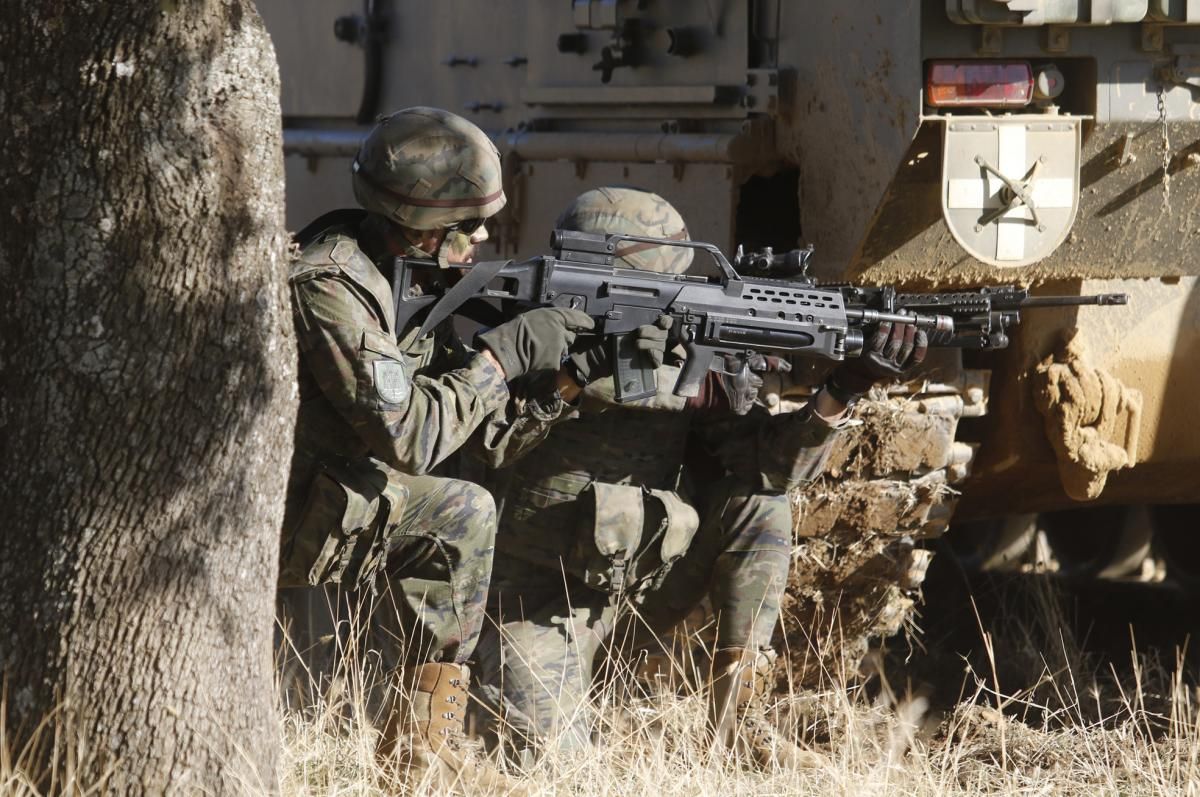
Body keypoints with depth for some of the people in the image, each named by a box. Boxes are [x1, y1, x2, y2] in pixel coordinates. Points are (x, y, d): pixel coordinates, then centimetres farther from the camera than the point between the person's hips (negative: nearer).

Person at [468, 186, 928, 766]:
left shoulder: (686, 356, -3)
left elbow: (772, 460, -7)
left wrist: (846, 387, -24)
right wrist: (699, 397, -32)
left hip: (642, 580, 6)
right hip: (542, 595, -6)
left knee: (758, 497, -9)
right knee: (547, 750, -26)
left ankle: (730, 727, -6)